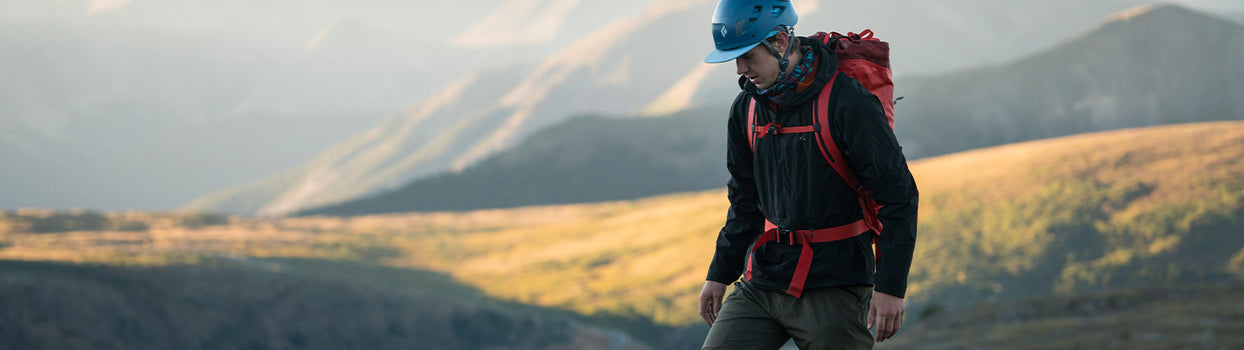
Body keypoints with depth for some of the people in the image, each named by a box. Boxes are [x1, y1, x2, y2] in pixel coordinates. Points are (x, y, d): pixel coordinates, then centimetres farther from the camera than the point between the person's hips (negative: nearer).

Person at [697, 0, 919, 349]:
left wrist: (891, 286, -18)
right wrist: (719, 275, 20)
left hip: (833, 286, -6)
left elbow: (898, 196, -14)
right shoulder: (747, 109, 7)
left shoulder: (848, 103, -14)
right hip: (762, 280, 6)